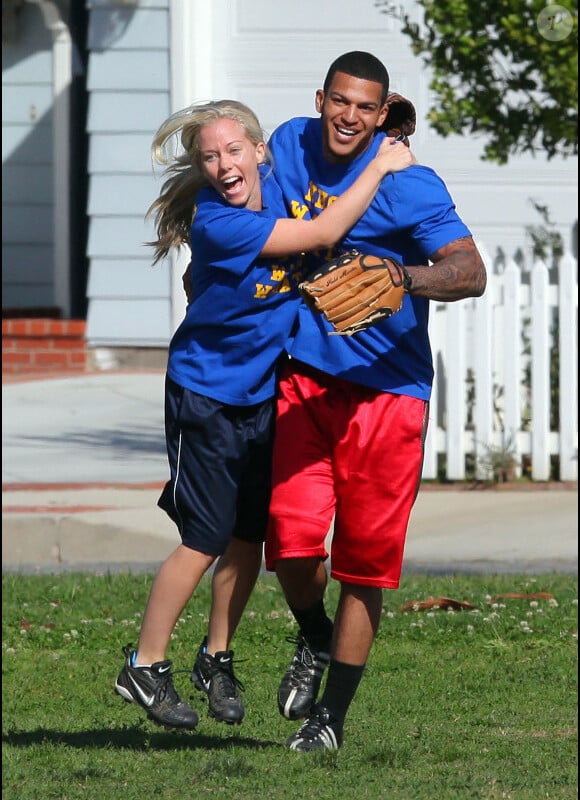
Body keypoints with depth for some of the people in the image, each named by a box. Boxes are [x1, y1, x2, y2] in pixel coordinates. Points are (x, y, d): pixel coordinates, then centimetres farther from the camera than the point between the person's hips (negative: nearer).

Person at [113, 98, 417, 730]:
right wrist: (381, 165, -18)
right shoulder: (216, 223, -27)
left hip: (264, 393, 6)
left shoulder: (271, 180, -7)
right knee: (205, 540, -5)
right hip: (207, 398, -6)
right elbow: (322, 233, -26)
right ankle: (144, 667, 7)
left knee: (250, 537, 9)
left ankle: (217, 657, 26)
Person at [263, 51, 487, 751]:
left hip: (385, 387, -3)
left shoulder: (409, 184, -11)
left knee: (366, 561, 0)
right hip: (304, 377, 3)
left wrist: (403, 278, -38)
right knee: (293, 535, -12)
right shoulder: (290, 144, 6)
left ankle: (331, 716, 12)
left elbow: (471, 271, -21)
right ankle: (313, 640, 21)